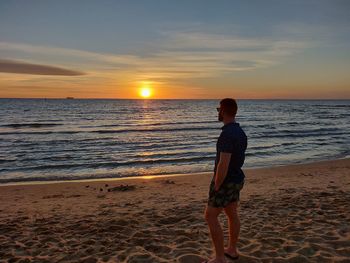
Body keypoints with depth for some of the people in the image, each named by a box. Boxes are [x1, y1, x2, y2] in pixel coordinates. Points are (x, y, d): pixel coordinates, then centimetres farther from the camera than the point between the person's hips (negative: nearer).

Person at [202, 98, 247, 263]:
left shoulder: (227, 134, -28)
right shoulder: (240, 132, 5)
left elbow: (223, 164, -31)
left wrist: (216, 187, -20)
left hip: (225, 182, -10)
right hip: (236, 180, 10)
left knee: (210, 217, 0)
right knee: (232, 214, 20)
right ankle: (232, 250, 35)